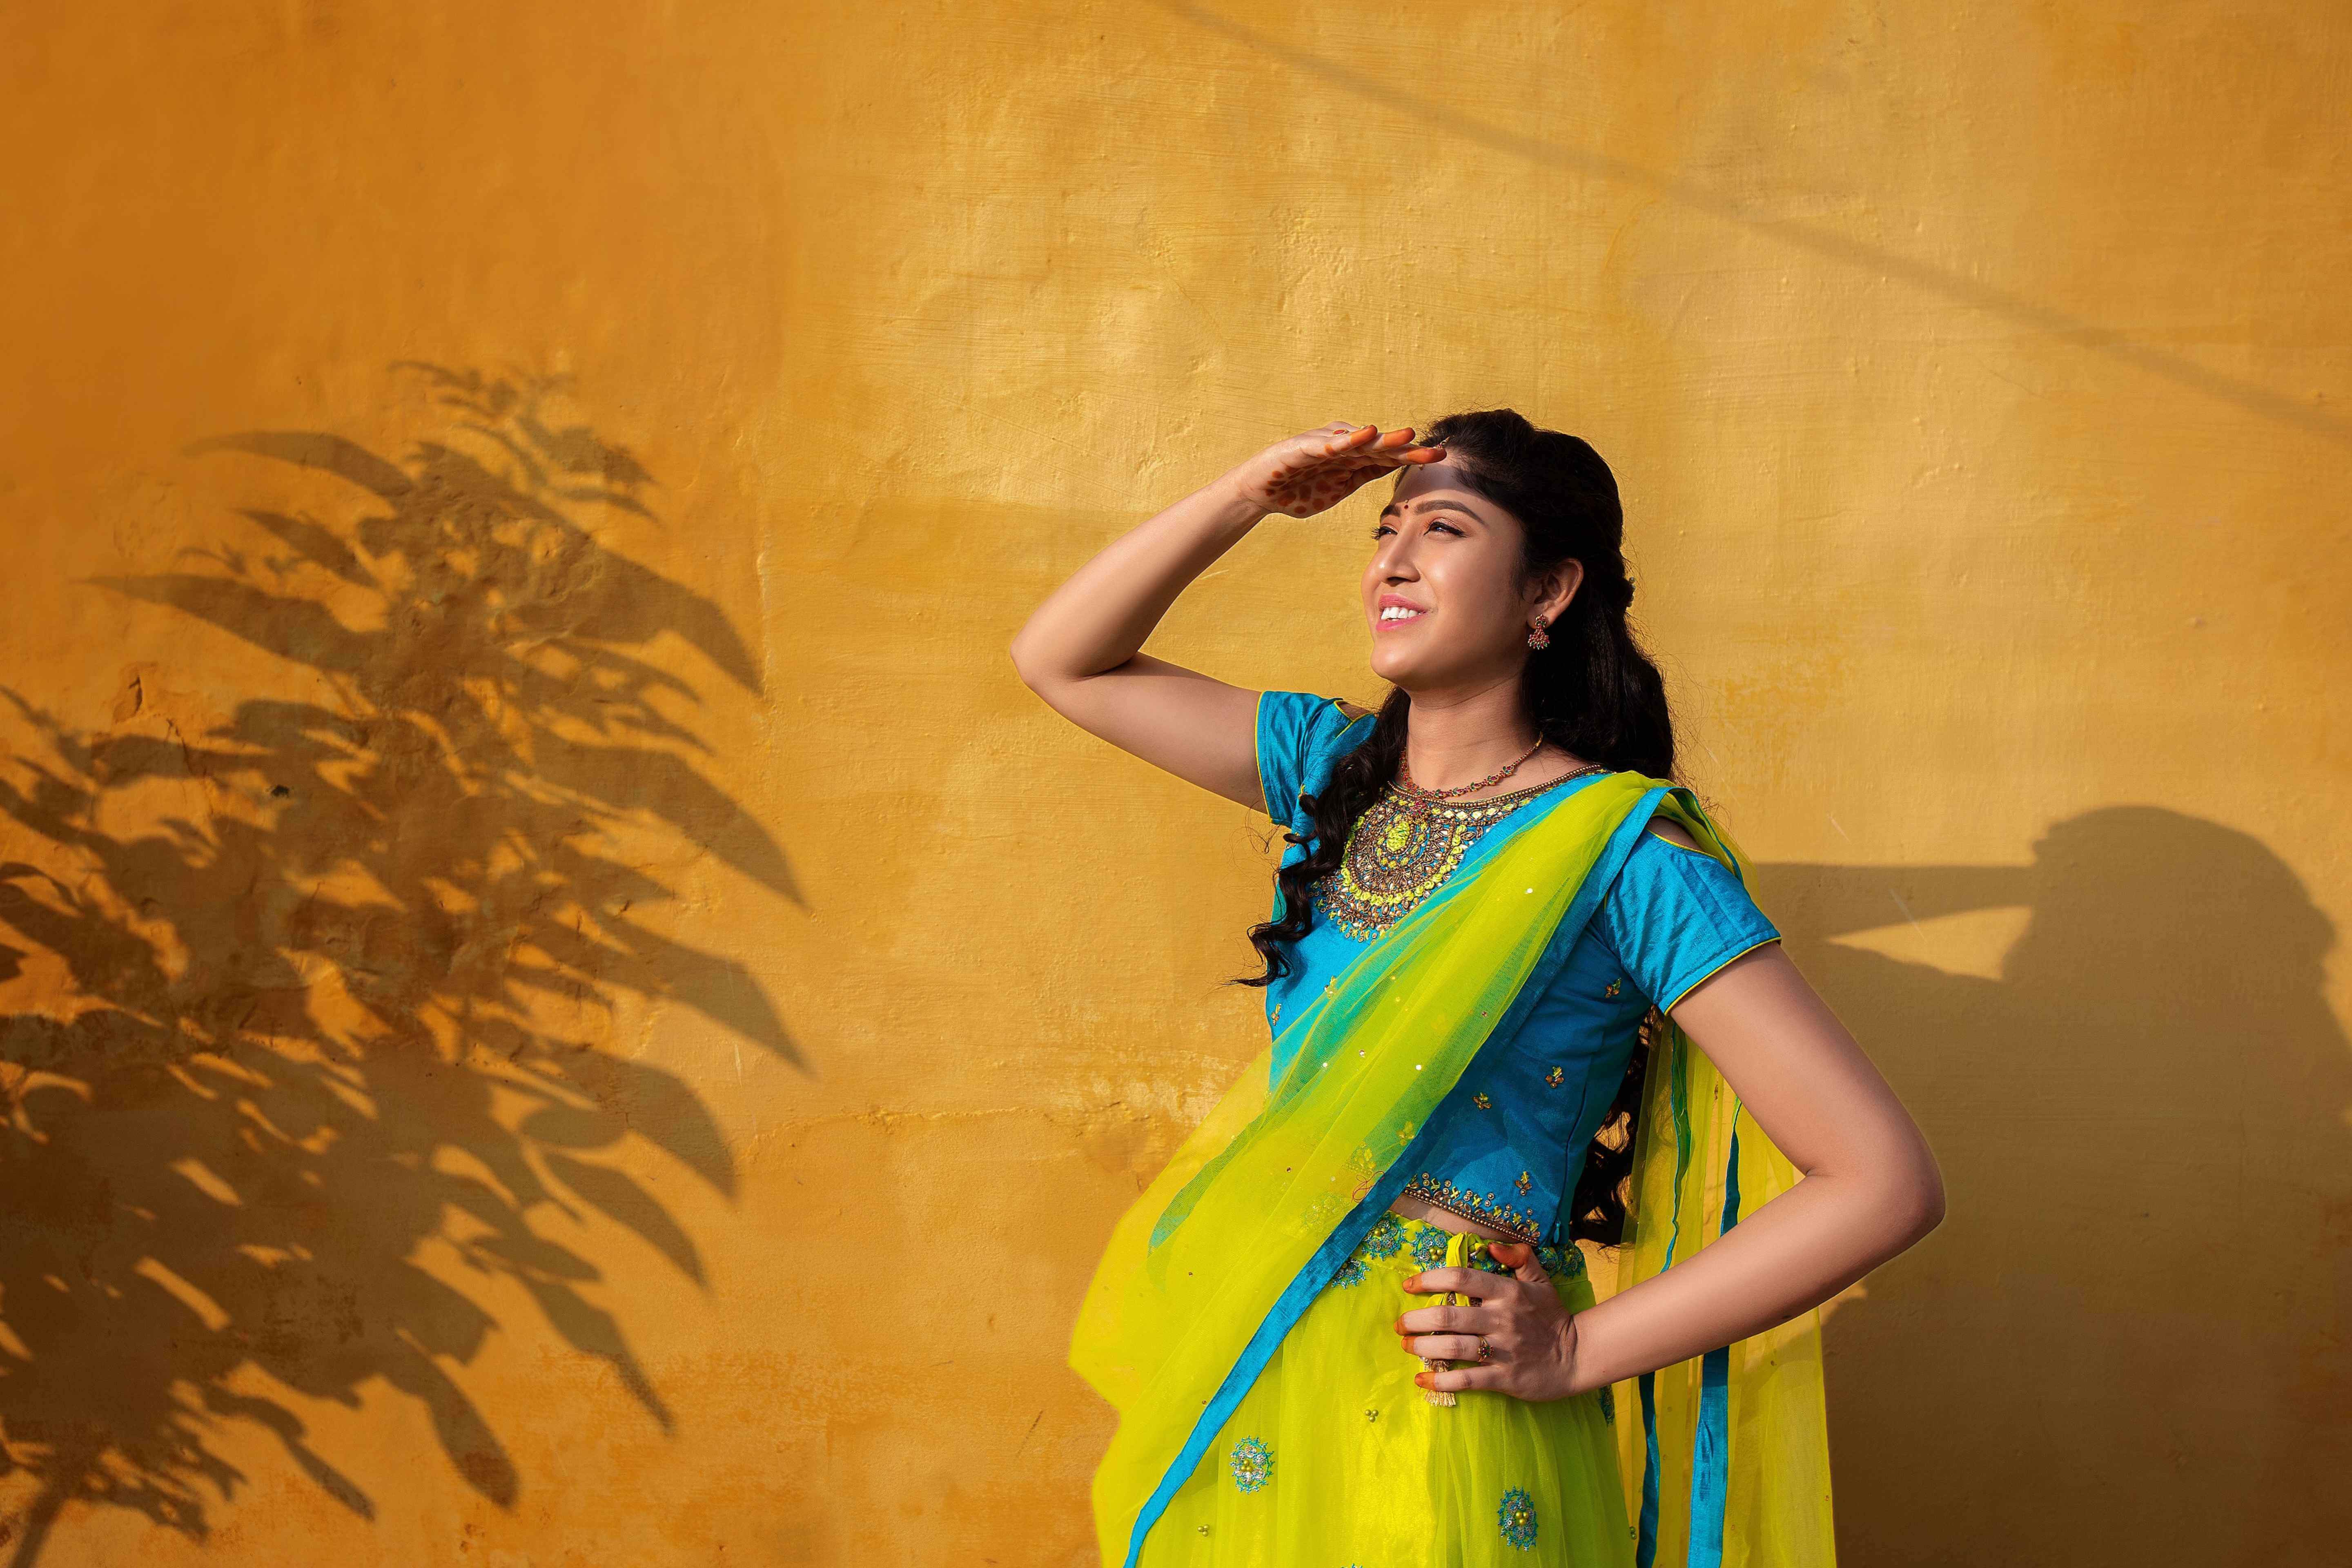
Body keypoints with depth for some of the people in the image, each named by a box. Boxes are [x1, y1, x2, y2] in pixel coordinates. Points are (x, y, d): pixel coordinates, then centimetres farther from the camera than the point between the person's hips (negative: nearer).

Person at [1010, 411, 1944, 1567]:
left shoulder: (1620, 846, -15)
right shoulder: (1337, 768, 4)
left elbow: (1884, 1184, -18)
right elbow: (1062, 661, 11)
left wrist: (1579, 1350, -13)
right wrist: (1245, 498, -2)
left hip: (1442, 1421, -6)